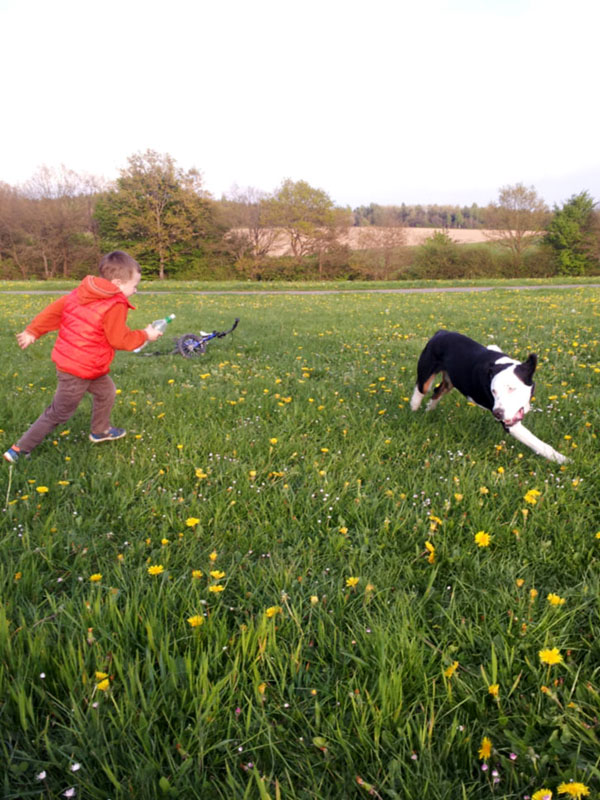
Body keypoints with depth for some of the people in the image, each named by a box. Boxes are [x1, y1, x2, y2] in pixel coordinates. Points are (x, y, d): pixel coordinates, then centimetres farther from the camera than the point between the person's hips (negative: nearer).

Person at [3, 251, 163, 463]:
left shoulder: (82, 292, 2)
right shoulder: (115, 306, -23)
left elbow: (55, 310, 5)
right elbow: (120, 340, -16)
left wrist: (32, 331, 11)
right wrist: (145, 335, -2)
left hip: (69, 360, 9)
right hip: (78, 370, -9)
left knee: (106, 391, 26)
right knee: (58, 414, 6)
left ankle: (100, 431, 44)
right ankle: (19, 450, 16)